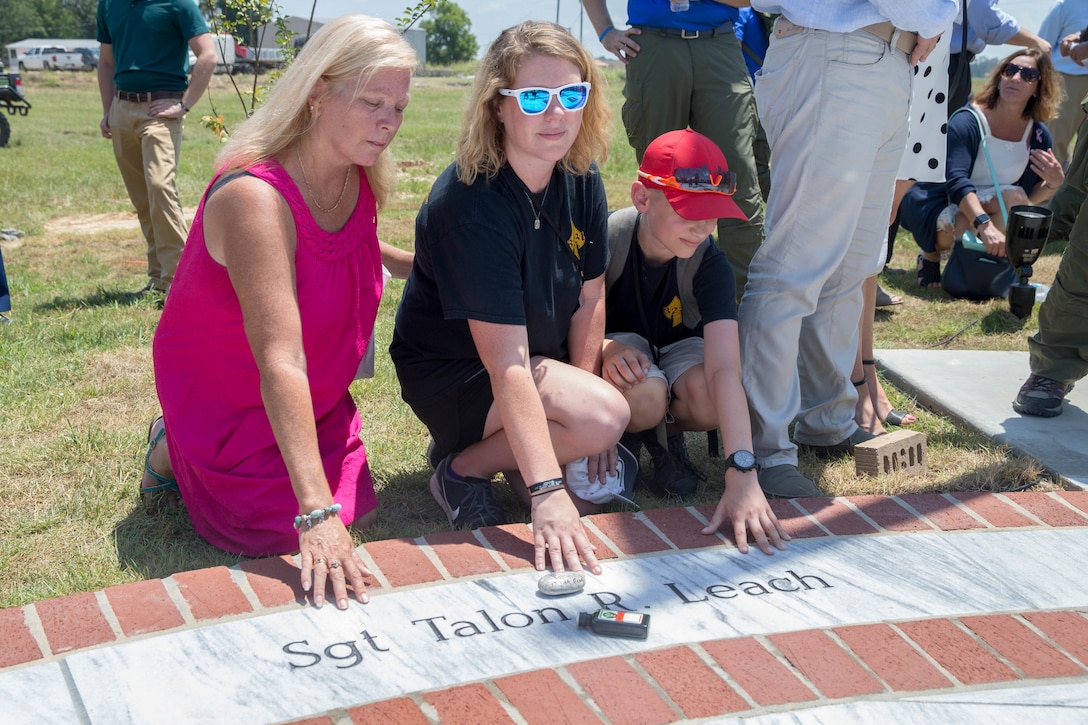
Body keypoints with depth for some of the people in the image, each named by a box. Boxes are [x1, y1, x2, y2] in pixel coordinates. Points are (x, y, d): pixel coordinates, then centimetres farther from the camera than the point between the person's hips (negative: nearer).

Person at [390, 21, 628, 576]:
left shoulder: (581, 178, -9)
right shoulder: (469, 203, -31)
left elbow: (589, 298, -2)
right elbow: (507, 367, -36)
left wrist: (583, 393, -9)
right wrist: (547, 494, -41)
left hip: (545, 354, 8)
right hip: (453, 370, -8)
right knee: (605, 417, -27)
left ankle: (516, 451, 10)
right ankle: (461, 467, -5)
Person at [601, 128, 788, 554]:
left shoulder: (709, 264, -27)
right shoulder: (609, 238, -27)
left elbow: (725, 369, -40)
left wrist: (742, 473, -51)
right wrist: (605, 348, -38)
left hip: (679, 348, 1)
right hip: (622, 343, -1)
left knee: (711, 400, -36)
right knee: (645, 397, -38)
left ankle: (664, 432, 0)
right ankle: (626, 435, 0)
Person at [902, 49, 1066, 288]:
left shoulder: (1039, 136, -4)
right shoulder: (967, 122, -20)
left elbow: (1028, 198, 1)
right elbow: (956, 181, -32)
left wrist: (1053, 183, -21)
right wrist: (985, 224, -46)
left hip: (988, 207, 4)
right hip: (937, 204, -4)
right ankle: (931, 256, -6)